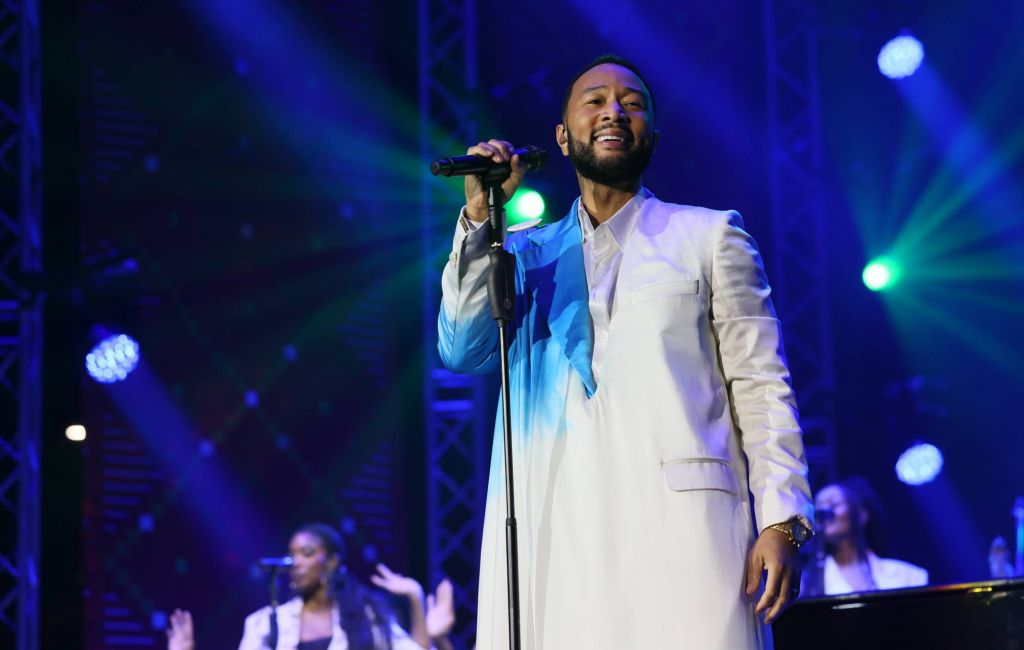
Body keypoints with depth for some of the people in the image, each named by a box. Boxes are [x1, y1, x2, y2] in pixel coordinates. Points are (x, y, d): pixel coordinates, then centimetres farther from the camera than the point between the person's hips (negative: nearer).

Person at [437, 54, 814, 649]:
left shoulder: (709, 236, 14)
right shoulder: (528, 255, 21)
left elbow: (762, 388, 7)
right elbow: (462, 351, 7)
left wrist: (783, 521, -5)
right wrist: (480, 215, 0)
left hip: (681, 521, -2)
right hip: (556, 530, 2)